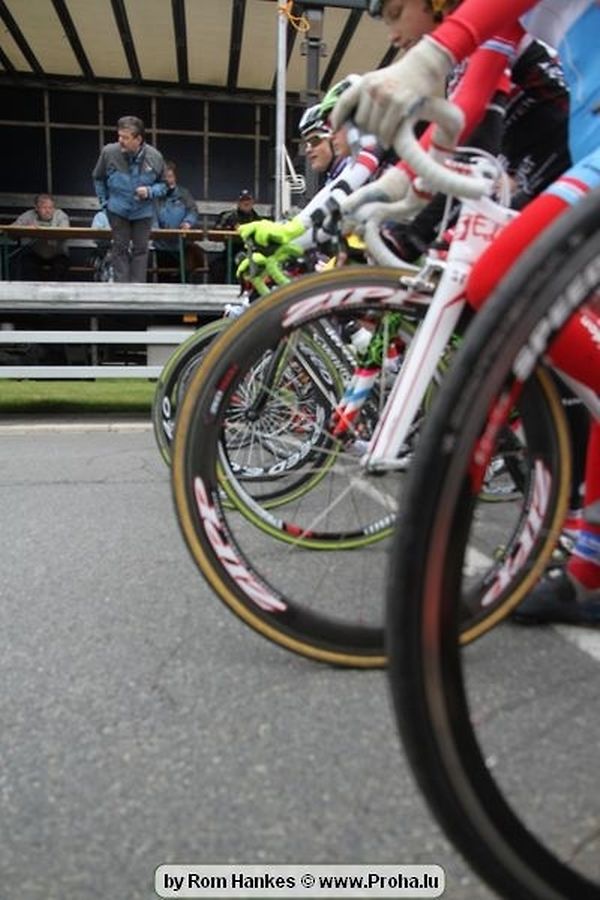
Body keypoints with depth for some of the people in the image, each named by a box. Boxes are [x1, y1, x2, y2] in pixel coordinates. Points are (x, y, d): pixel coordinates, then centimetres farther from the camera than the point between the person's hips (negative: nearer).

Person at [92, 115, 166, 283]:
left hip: (143, 212, 0)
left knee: (140, 249, 5)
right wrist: (104, 201, 4)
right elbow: (98, 179, 4)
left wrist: (149, 192, -19)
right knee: (120, 248, 4)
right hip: (117, 211, 0)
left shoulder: (155, 157, -14)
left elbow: (163, 185, 1)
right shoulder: (109, 152, -14)